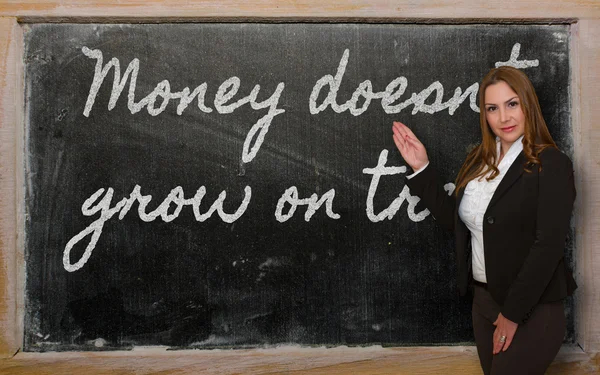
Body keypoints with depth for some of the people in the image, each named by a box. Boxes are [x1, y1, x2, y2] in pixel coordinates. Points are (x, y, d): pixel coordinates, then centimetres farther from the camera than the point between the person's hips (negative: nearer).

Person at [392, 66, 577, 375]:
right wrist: (421, 169, 2)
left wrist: (513, 312, -16)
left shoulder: (552, 165, -14)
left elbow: (548, 246, -18)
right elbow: (453, 219, 9)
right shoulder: (478, 161, 6)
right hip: (483, 299, 6)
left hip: (533, 309, -6)